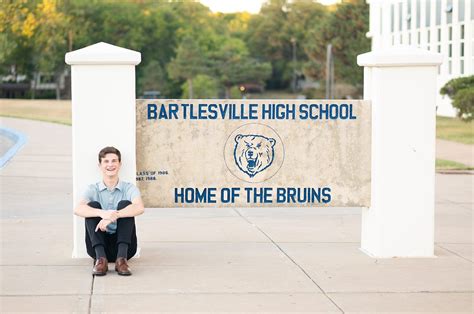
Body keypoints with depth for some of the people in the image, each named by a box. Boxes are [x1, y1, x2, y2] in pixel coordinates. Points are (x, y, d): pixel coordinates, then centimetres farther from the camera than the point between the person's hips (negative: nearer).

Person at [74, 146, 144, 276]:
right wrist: (102, 213, -37)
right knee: (93, 205, -18)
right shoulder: (93, 189, 5)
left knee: (125, 204, -19)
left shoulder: (129, 188, 4)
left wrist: (113, 216, -34)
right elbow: (77, 209, -17)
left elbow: (140, 208, -19)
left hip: (123, 245, 0)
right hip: (98, 246, 1)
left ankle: (122, 258, -32)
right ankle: (100, 258, -31)